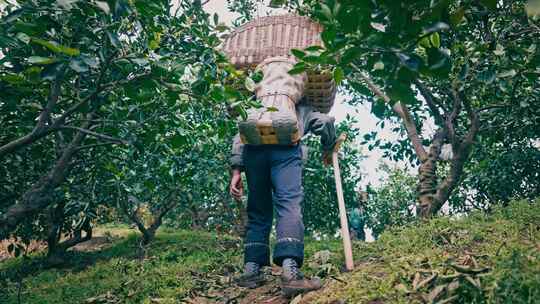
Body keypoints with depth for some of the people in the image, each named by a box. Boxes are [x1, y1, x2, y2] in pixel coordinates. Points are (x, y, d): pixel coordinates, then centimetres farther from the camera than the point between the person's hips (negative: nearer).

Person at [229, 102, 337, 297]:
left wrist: (236, 170, 12)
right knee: (289, 205, -15)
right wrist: (328, 150, 36)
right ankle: (290, 271, -32)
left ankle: (251, 270, 4)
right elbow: (326, 121, 19)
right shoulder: (301, 110, 37)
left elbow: (240, 137, 23)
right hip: (285, 145, -3)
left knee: (258, 211, 11)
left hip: (253, 148, 3)